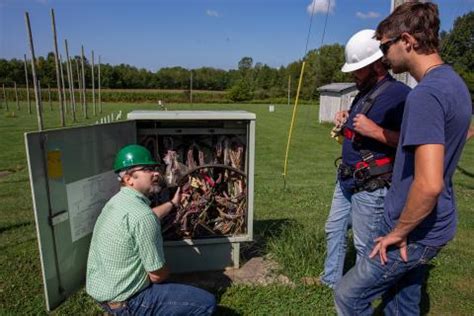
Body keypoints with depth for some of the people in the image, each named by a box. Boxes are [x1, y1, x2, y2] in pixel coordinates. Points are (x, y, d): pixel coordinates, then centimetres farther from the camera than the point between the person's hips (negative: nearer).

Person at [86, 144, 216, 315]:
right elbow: (157, 275, -21)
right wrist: (165, 271, 1)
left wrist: (173, 203, 33)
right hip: (125, 302, -9)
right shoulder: (141, 215, -28)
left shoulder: (117, 201, 2)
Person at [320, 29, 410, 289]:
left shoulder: (399, 93, -17)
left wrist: (375, 131, -28)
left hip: (371, 186, -9)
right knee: (334, 229, 19)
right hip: (346, 179, 10)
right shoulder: (365, 92, 12)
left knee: (365, 244, 5)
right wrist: (345, 119, 6)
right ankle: (331, 279, 38)